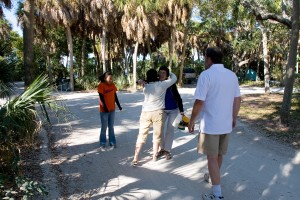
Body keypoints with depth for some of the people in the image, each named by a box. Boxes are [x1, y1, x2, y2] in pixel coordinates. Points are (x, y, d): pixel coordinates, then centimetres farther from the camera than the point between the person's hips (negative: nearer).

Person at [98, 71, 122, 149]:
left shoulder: (112, 85, 3)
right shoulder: (101, 85, -13)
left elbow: (115, 96, 7)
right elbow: (101, 98, -16)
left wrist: (118, 105, 5)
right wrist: (105, 108, -20)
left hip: (112, 109, 5)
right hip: (104, 110, -5)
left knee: (111, 127, 13)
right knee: (104, 127, 3)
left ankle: (112, 142, 21)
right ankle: (102, 144, 14)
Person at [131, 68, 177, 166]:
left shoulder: (145, 87, 2)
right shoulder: (162, 84, -6)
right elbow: (174, 78, 7)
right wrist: (169, 73, 22)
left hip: (146, 112, 2)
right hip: (158, 112, -2)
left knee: (141, 135, 7)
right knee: (157, 135, 13)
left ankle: (135, 158, 6)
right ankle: (155, 156, 24)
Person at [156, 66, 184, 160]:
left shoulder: (171, 84, -19)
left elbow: (178, 97, -13)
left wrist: (181, 110, -14)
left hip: (173, 110, -3)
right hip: (162, 110, 3)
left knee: (170, 130, -2)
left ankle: (167, 150, 8)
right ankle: (162, 149, 20)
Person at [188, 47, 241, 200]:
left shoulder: (206, 75, -15)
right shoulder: (232, 75, 4)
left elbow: (199, 102, -18)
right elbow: (237, 99, 8)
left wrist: (192, 120, -7)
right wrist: (234, 118, 20)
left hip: (210, 124, -6)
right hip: (226, 123, 6)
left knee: (212, 157, 3)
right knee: (219, 154, 22)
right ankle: (214, 177, 44)